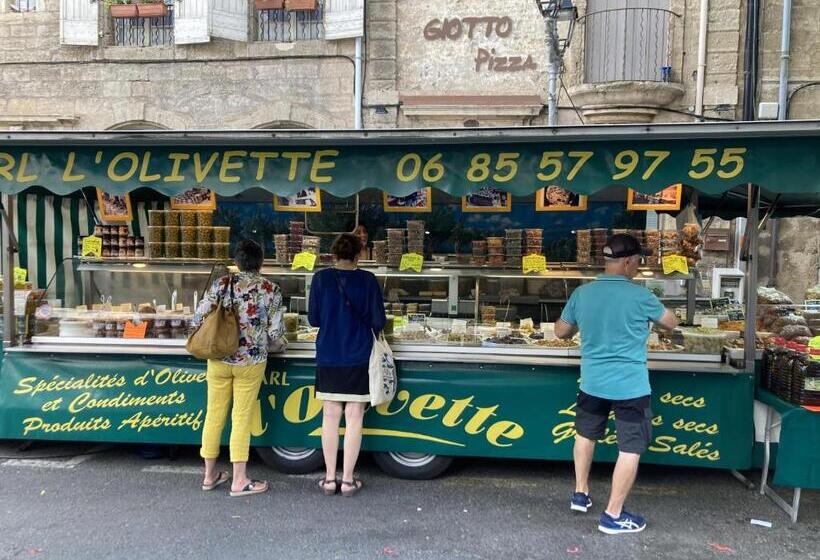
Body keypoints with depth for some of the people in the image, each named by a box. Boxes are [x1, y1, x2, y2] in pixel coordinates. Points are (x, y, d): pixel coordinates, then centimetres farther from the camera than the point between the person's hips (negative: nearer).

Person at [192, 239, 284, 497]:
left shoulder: (222, 284, -2)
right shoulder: (271, 290, -6)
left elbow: (198, 319, -3)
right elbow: (275, 332, -7)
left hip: (219, 360, 2)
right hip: (250, 362, -2)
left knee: (214, 414, 13)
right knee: (241, 418, 6)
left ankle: (210, 474, 27)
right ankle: (239, 480, 13)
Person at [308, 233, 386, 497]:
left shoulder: (321, 278, -4)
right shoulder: (368, 280, -6)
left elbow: (313, 319, 0)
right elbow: (378, 321, -5)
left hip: (328, 359, 1)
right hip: (358, 359, -1)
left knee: (330, 417, 9)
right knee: (354, 418, 6)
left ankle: (330, 478, 16)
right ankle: (348, 479, 12)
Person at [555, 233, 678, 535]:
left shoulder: (581, 293, -4)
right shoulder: (639, 296, -15)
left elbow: (561, 332, 8)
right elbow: (672, 323, 3)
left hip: (592, 382, 5)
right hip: (630, 385, -5)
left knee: (586, 434, 24)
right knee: (630, 449, 7)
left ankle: (580, 494, 35)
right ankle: (613, 515, 13)